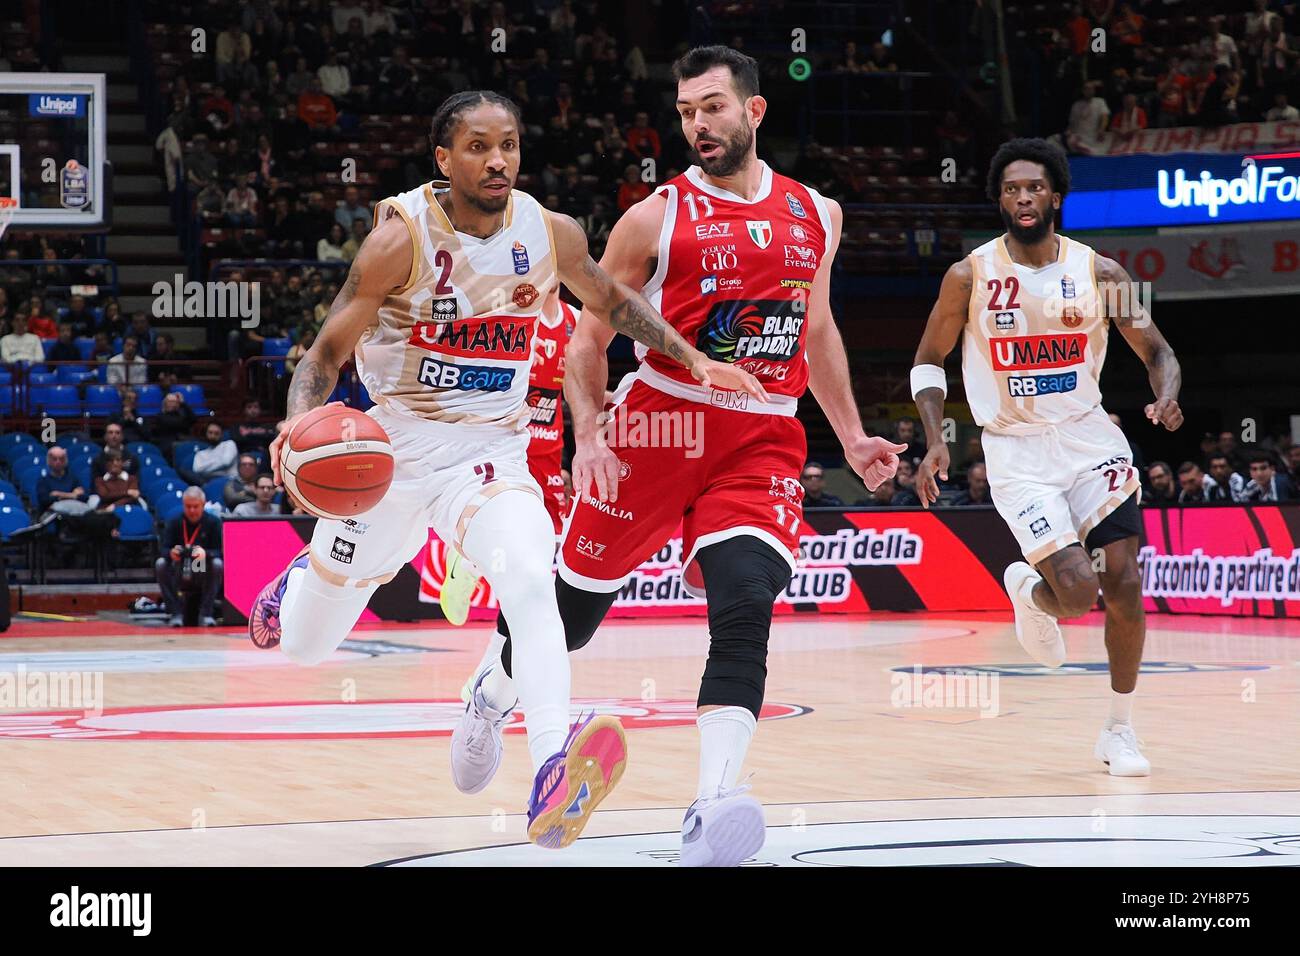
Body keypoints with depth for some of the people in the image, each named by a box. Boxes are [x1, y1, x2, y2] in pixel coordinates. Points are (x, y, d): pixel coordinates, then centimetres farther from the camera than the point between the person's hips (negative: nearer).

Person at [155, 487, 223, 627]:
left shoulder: (213, 522, -5)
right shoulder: (174, 522, -2)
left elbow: (220, 552, -14)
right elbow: (163, 549, -12)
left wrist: (205, 554, -38)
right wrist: (171, 553, -38)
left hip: (204, 573, -1)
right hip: (179, 573, 1)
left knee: (217, 564, -32)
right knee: (160, 564, -26)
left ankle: (206, 613, -25)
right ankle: (176, 613, -23)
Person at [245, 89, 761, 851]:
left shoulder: (551, 234, -4)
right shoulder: (404, 236, -16)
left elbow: (608, 299, 18)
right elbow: (329, 352, -13)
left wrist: (692, 359, 8)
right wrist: (302, 416, -34)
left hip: (493, 452, 1)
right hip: (395, 448, -1)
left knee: (531, 588, -32)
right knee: (302, 646, 15)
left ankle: (555, 778, -46)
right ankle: (303, 581, 54)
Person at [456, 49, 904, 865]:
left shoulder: (815, 215, 10)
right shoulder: (657, 218, -3)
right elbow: (589, 339, 2)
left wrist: (852, 436, 21)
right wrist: (589, 432, -13)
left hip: (765, 441, 2)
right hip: (662, 425, -2)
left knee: (746, 611, -20)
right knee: (575, 607, 9)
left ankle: (713, 808, -29)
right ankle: (493, 690, 42)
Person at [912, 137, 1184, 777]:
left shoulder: (1098, 272, -2)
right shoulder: (971, 275, -6)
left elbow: (1156, 350, 5)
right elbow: (928, 360, 4)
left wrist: (1167, 396, -18)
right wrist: (936, 440, -9)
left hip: (1088, 438, 2)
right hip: (1015, 451, -2)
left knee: (1124, 586, -6)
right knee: (1078, 592, -16)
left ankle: (1119, 731, 12)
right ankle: (1028, 591, 23)